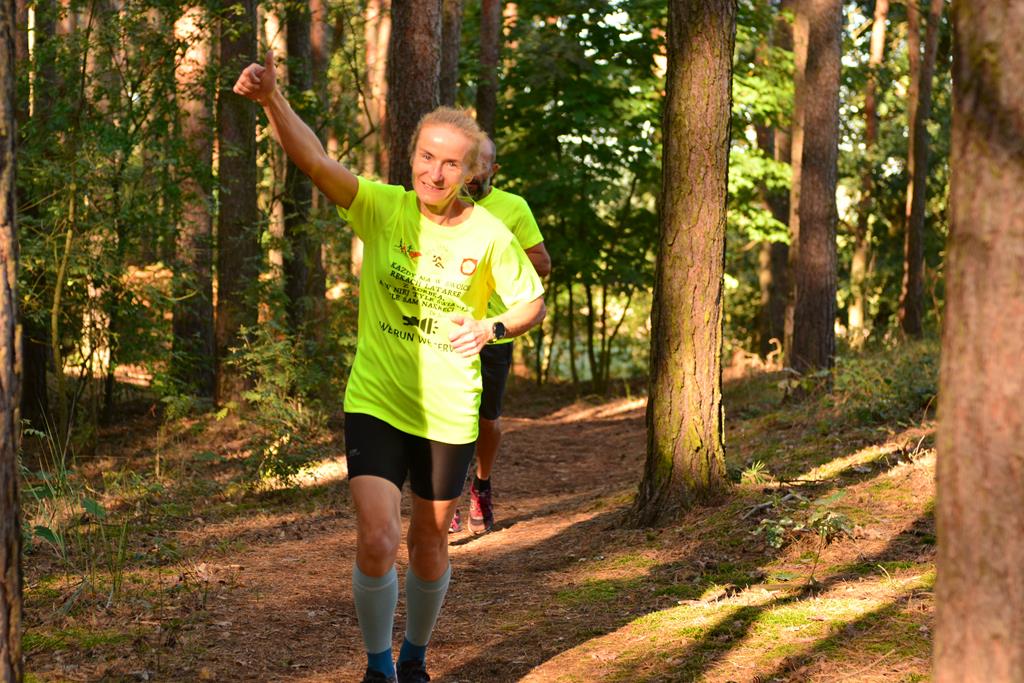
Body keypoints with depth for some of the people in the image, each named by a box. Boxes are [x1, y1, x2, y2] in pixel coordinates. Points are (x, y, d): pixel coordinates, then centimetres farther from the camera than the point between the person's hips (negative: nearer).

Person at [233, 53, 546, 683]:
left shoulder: (490, 236, -7)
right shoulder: (383, 208, -9)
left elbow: (533, 304, 5)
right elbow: (315, 160, -24)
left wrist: (491, 328, -16)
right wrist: (271, 98, -40)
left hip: (449, 414, 1)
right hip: (375, 403, -1)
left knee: (430, 549, 14)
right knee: (378, 541, -14)